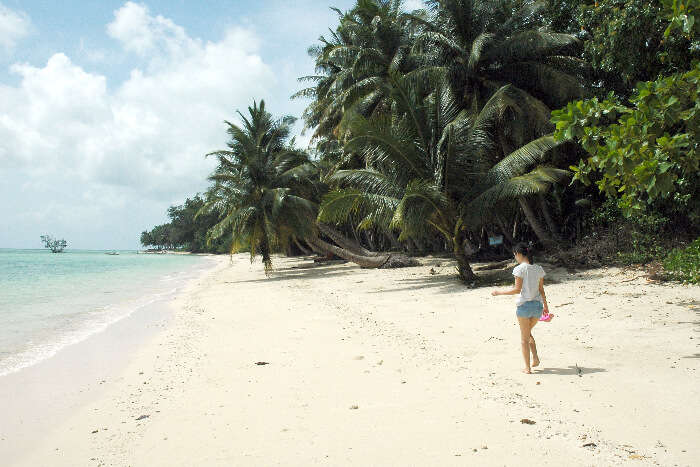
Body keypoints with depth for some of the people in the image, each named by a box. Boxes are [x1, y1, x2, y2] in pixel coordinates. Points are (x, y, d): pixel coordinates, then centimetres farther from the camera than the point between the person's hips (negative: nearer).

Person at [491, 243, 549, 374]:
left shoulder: (520, 269, -12)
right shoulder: (538, 269, 5)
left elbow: (517, 290, -15)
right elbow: (541, 290, 9)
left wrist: (499, 292, -6)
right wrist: (545, 306, 18)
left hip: (523, 305, -5)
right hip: (537, 305, 5)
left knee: (524, 337, 8)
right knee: (528, 333, 27)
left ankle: (528, 367, 11)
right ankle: (535, 358, 12)